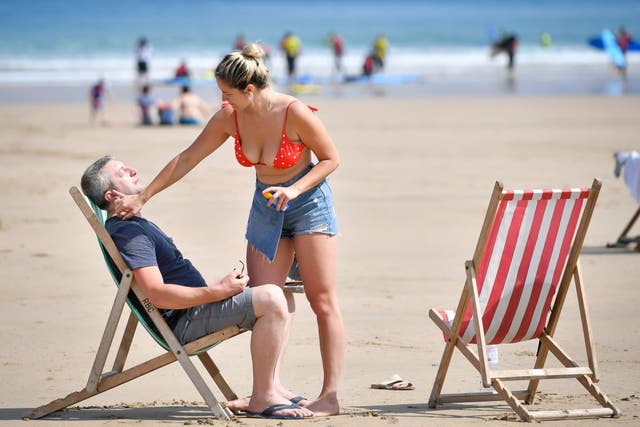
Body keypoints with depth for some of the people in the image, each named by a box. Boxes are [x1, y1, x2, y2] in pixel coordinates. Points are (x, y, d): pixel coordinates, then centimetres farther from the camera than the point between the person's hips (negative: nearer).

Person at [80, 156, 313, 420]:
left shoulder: (136, 225, 20)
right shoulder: (128, 232, -15)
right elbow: (157, 294, -25)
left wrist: (220, 283, 13)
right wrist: (219, 291, -23)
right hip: (184, 321, -11)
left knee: (274, 296, 20)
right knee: (271, 299, -24)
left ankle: (269, 386, 11)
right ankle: (263, 398, -20)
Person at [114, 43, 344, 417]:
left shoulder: (295, 114, -23)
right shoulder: (230, 118, -9)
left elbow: (331, 158, -12)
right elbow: (187, 159, 0)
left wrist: (294, 190, -24)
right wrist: (143, 197, 0)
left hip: (308, 201, -5)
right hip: (266, 206, 5)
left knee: (322, 299, -6)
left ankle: (331, 396, -6)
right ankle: (271, 389, -2)